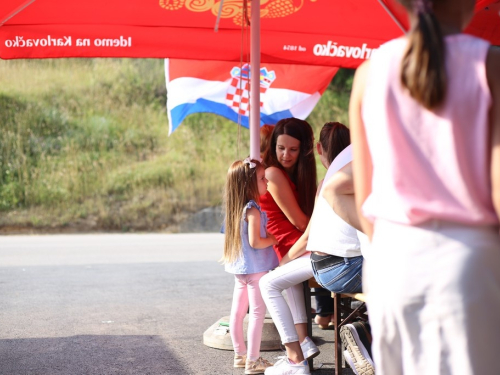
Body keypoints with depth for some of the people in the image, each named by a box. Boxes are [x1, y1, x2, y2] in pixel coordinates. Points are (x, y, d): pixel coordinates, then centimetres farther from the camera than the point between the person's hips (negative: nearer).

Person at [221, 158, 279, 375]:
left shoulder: (238, 209, 8)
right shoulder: (253, 210, -18)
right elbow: (255, 241, -22)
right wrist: (274, 239, -10)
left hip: (240, 267, 9)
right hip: (255, 267, -9)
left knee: (237, 312, 14)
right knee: (257, 312, -5)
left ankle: (240, 355, 25)